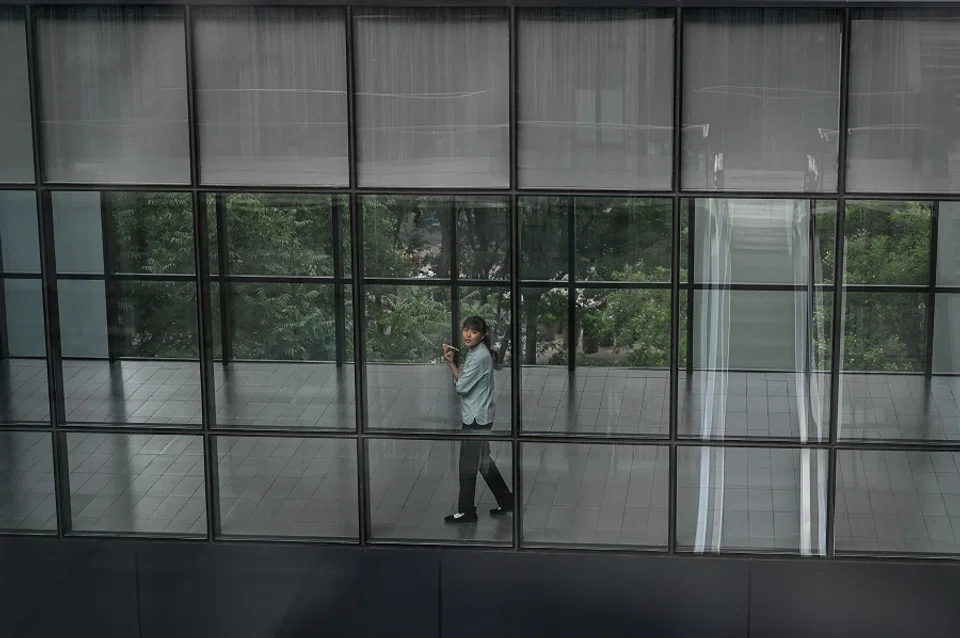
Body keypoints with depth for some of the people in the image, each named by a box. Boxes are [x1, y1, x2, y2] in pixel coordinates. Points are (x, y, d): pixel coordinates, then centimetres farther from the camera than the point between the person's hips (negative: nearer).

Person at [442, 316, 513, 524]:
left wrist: (451, 362, -3)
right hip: (475, 416, 10)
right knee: (483, 462, 17)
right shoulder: (475, 353, 10)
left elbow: (461, 386, -18)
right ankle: (506, 501, 25)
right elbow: (464, 381, 10)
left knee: (468, 465, -2)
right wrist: (452, 361, -2)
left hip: (476, 418, -10)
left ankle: (466, 511, 6)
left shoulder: (480, 357, -20)